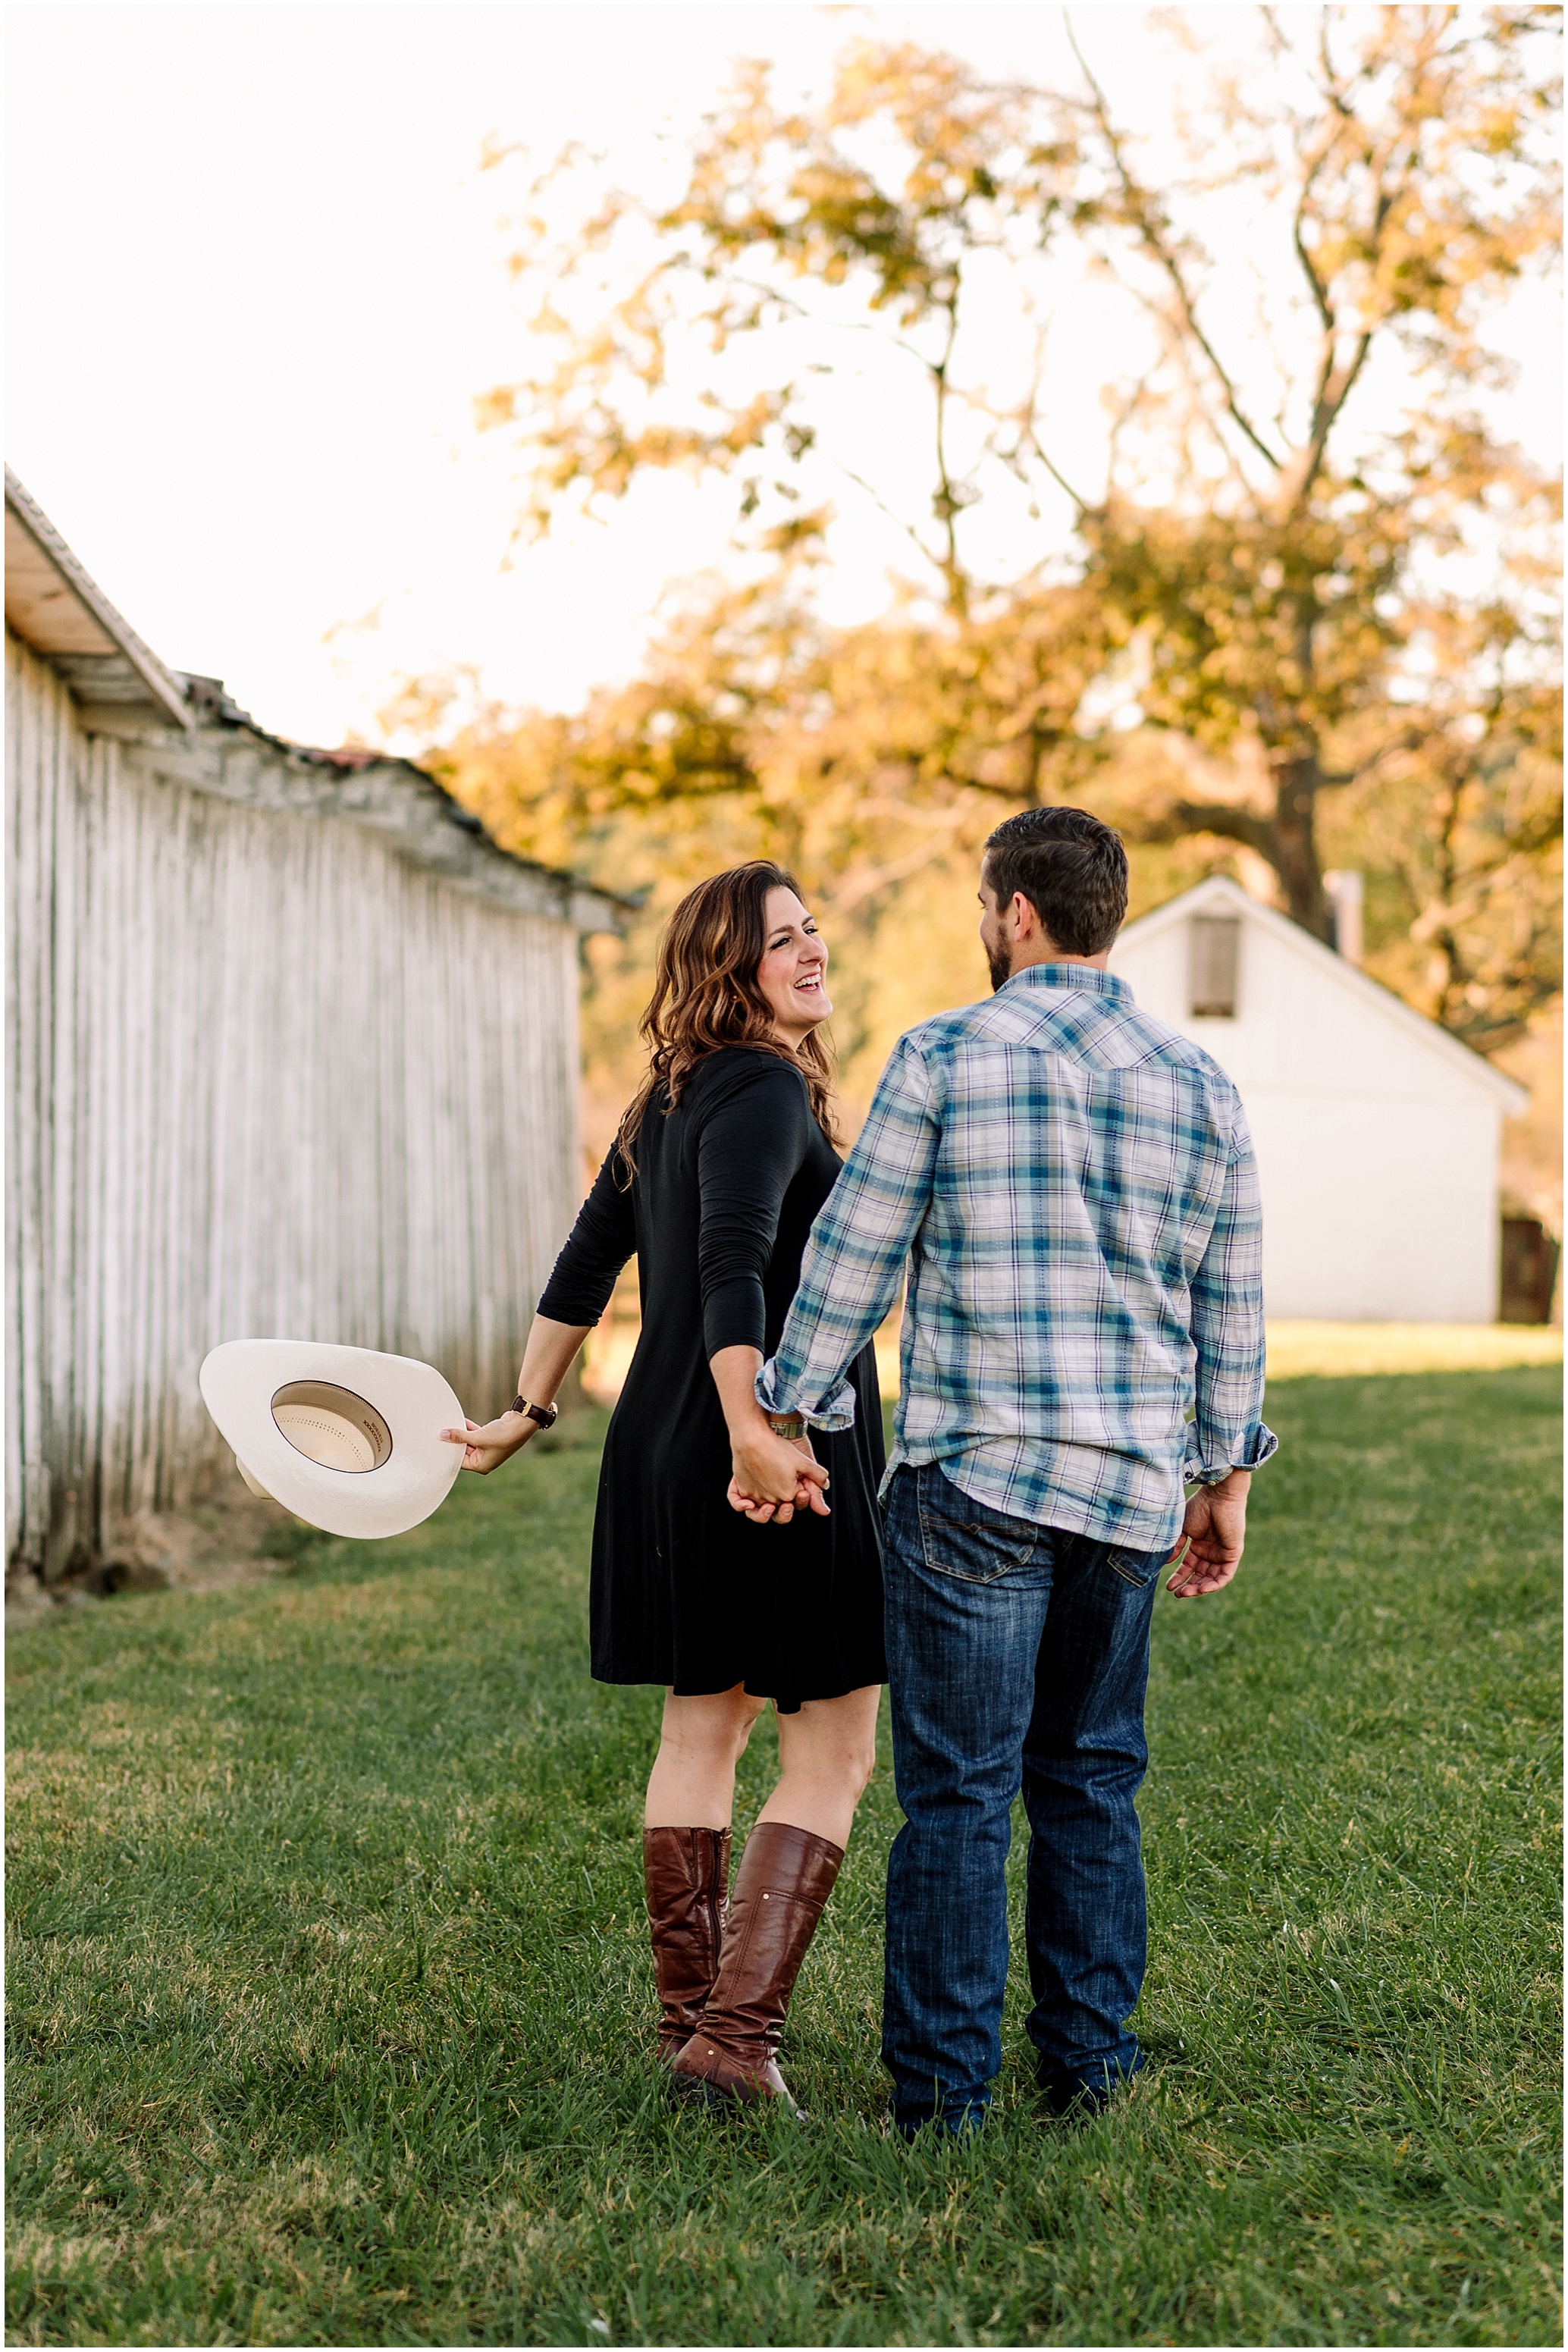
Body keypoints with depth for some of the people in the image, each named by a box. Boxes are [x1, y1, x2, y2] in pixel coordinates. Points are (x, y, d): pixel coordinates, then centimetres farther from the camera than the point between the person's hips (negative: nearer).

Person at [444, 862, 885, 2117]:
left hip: (665, 1451, 9)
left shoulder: (670, 1102, 15)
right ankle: (738, 2036, -10)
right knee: (834, 1752, -3)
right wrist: (753, 1432, -38)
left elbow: (586, 1267, 22)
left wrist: (528, 1413, 31)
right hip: (786, 1463, -9)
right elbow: (732, 1268, -29)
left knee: (702, 1724, 17)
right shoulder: (764, 1091, -14)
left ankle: (688, 2014, 25)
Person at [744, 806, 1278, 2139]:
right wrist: (1227, 1480, 19)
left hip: (975, 1479, -4)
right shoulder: (1200, 1087, 7)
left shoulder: (946, 1057, -5)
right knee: (1093, 1779, 16)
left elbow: (852, 1260, -4)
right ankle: (1089, 2057, 20)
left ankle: (942, 2088, 4)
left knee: (958, 1791, 0)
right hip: (1134, 1486, 4)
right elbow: (1231, 1309, 11)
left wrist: (784, 1422, 4)